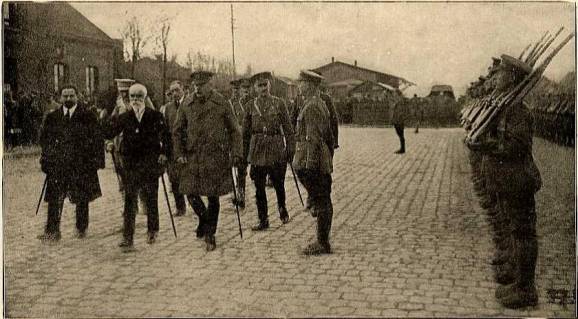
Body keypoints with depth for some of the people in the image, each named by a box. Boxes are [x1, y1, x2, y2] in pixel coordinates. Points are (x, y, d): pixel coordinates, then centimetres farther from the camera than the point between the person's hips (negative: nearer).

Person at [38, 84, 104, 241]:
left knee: (82, 199, 6)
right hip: (57, 165, 2)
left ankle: (82, 229, 20)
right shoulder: (51, 118, 9)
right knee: (54, 199, -3)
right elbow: (44, 139, 13)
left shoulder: (88, 117, 1)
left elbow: (97, 140, 0)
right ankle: (52, 231, 1)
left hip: (81, 165, -1)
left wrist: (96, 161, -7)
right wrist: (45, 161, 4)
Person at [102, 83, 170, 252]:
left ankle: (152, 231, 33)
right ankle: (127, 239, -3)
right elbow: (108, 133, 0)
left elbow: (165, 135, 4)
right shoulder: (124, 117, 4)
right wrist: (113, 117, -12)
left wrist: (164, 152, -7)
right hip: (131, 165, 1)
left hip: (151, 164, 0)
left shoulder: (155, 116, 1)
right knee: (129, 201, -5)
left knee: (151, 199, 11)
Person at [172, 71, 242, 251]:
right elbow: (177, 130, 12)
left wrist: (235, 154, -4)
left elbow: (234, 130, 3)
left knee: (213, 197, 1)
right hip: (193, 157, 2)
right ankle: (205, 219, 29)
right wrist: (179, 153, 2)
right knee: (191, 192, 0)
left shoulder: (221, 103, -2)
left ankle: (210, 234, 16)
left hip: (216, 157, -2)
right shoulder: (187, 104, 4)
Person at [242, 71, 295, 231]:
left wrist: (291, 149, -4)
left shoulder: (278, 103, 1)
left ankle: (282, 209, 37)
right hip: (257, 150, 2)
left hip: (276, 149, -2)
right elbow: (245, 132, 10)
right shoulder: (250, 105, 6)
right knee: (259, 187, 3)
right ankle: (263, 220, 13)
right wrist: (244, 153, 8)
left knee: (278, 183, 8)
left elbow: (288, 128, 1)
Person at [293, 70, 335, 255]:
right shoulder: (321, 104, 16)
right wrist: (329, 159, 25)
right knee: (323, 202, 13)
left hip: (311, 159, -10)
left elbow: (313, 138, -21)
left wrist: (309, 164, -21)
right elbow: (329, 136, 20)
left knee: (321, 203, -4)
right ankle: (322, 241, 21)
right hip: (323, 162, 10)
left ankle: (322, 244, 4)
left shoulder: (312, 106, -15)